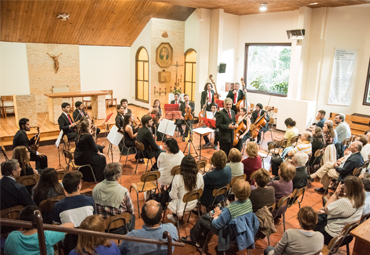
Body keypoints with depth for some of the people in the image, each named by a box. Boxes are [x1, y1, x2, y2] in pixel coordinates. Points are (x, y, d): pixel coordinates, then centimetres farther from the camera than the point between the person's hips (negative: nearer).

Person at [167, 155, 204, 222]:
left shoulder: (178, 178, -29)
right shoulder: (199, 176, -17)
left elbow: (173, 196, -18)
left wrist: (170, 193, 4)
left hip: (180, 208, -5)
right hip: (193, 205, 5)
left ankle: (175, 217, 33)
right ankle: (175, 215, 40)